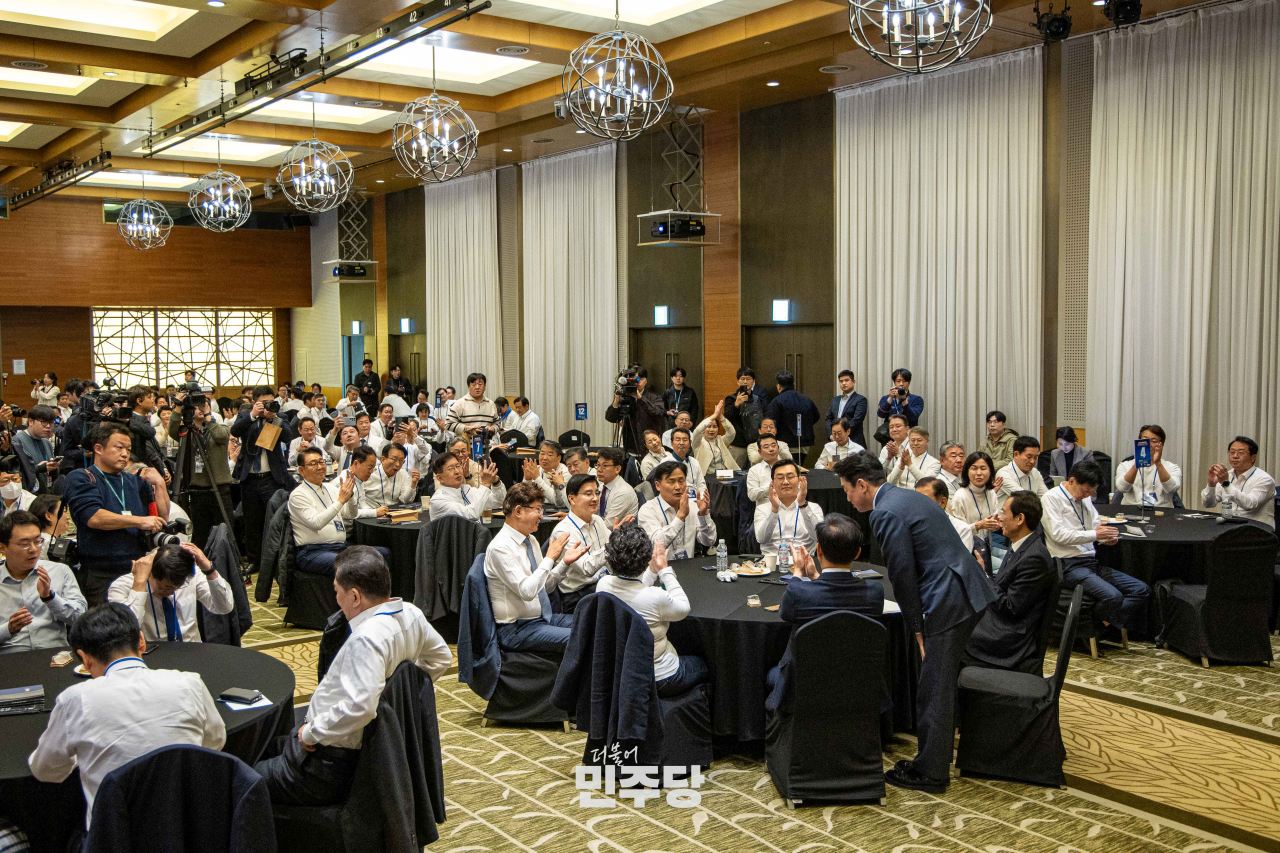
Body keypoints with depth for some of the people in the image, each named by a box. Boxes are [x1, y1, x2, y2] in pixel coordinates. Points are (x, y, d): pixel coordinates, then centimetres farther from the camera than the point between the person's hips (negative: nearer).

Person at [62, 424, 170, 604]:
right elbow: (94, 518, -15)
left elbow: (163, 517, 14)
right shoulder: (80, 478, 1)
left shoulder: (134, 481, 18)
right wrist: (140, 521, -15)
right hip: (100, 575, -5)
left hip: (139, 570, 5)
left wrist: (159, 485, 1)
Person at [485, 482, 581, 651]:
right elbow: (527, 591, -26)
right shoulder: (500, 548, -18)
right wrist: (550, 557, -22)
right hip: (516, 629, -9)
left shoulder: (530, 540, 9)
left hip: (543, 617, 9)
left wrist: (565, 562, -1)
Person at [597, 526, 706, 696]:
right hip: (658, 679, -6)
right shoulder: (656, 597, -31)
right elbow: (684, 608, -7)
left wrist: (653, 569, 7)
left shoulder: (603, 584, -14)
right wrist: (664, 569, -3)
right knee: (706, 664, 25)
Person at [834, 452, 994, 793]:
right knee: (941, 685, 20)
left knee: (934, 690, 0)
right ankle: (934, 757, 32)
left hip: (949, 602, -10)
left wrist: (917, 628, -5)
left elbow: (903, 575, -14)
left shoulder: (886, 514, -15)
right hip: (967, 593, 10)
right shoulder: (906, 497, 16)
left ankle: (929, 772, 9)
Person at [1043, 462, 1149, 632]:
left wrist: (1106, 537, 0)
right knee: (1113, 596, -28)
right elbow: (1058, 534, -16)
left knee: (1141, 590, -3)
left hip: (1092, 562, 8)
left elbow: (1096, 524, 24)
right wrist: (1095, 534, -18)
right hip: (1069, 565, -8)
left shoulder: (1085, 498, 16)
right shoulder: (1052, 498, -7)